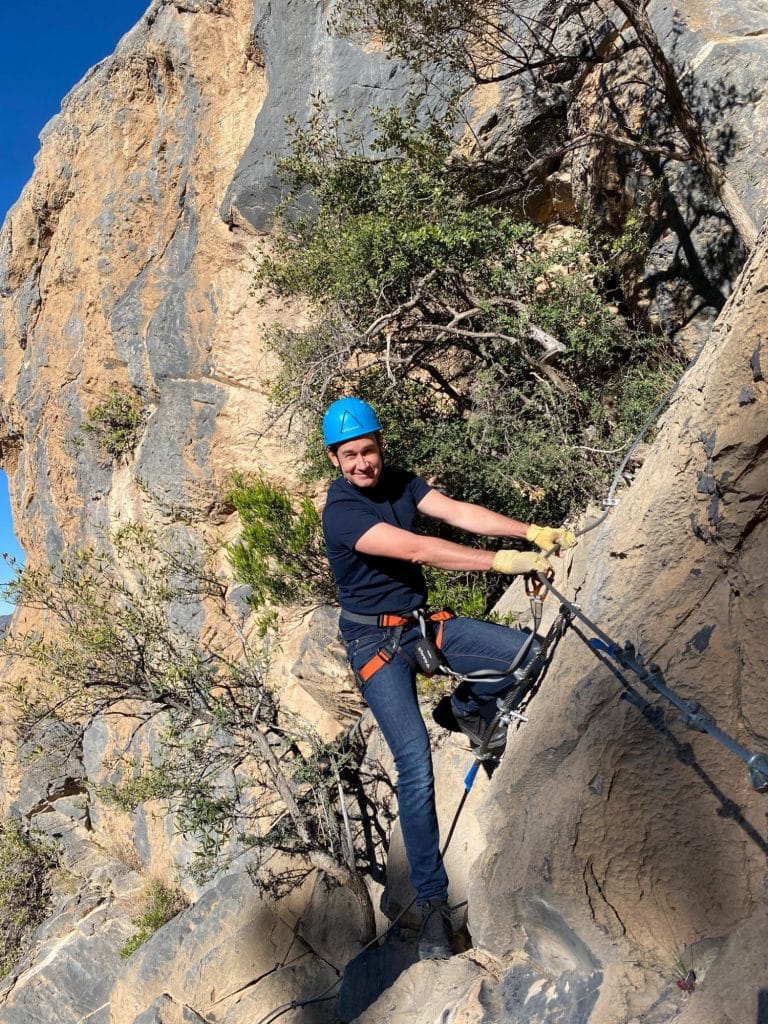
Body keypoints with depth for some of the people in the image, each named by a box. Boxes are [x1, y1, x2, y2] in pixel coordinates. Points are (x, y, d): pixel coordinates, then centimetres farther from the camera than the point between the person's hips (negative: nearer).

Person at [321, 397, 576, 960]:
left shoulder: (400, 481, 1)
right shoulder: (340, 512, -21)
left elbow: (459, 511, -12)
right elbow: (416, 548, -33)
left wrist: (534, 532, -25)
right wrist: (502, 561, -38)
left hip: (421, 622, 6)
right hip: (375, 641, -6)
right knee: (416, 766, -17)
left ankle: (467, 706, 19)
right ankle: (434, 904, -1)